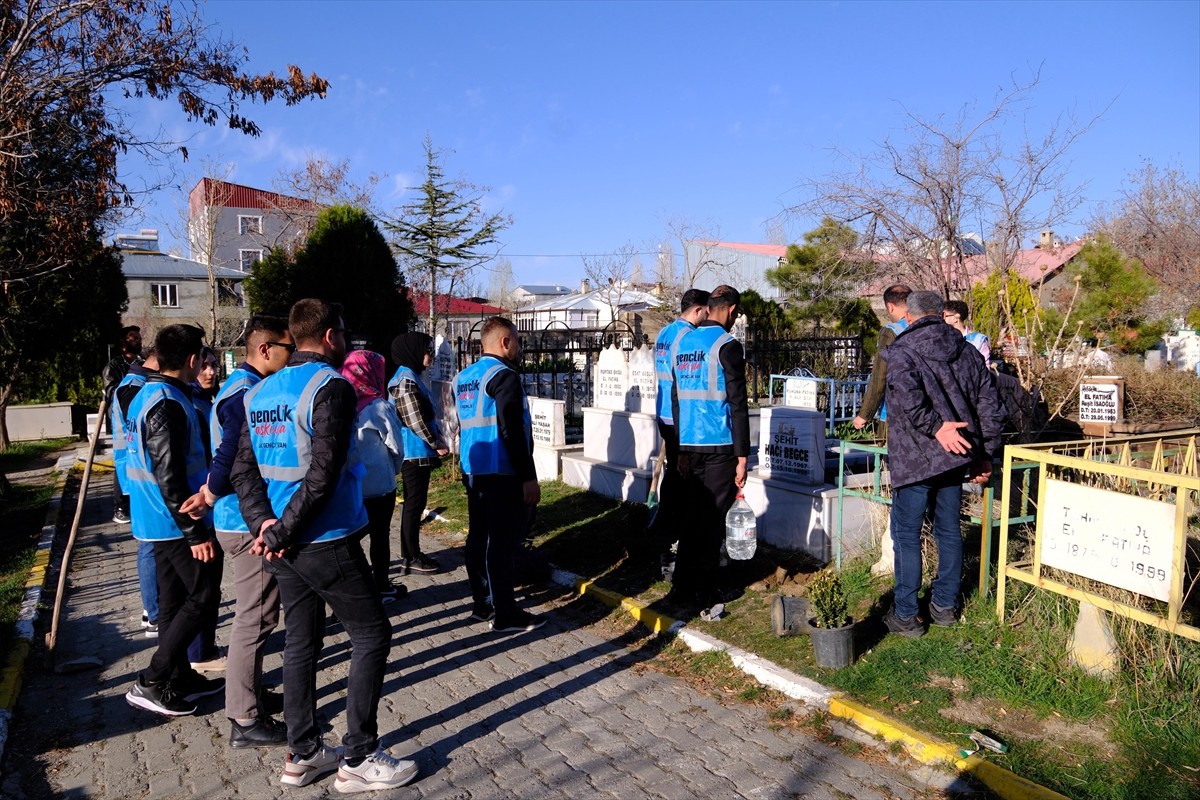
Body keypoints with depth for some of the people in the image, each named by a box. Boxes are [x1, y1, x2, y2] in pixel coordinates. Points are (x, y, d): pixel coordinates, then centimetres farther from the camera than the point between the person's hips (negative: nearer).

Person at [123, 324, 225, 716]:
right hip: (176, 521, -10)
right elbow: (169, 477, -23)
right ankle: (151, 683, 2)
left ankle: (181, 678, 26)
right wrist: (195, 532, -19)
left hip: (158, 521, 10)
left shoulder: (147, 396, 11)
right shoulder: (168, 404, -20)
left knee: (174, 600, 15)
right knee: (202, 596, -2)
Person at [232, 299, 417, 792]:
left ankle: (302, 754, 27)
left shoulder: (260, 393, 10)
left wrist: (263, 523, -4)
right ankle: (358, 759, 9)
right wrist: (280, 533, -14)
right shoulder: (331, 387, -15)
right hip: (326, 543, -8)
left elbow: (244, 469, 6)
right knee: (372, 635, 4)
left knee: (301, 640, 16)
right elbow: (323, 474, -22)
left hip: (285, 546, 8)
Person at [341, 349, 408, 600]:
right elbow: (396, 446, -9)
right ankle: (382, 587, 19)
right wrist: (394, 469, 10)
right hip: (378, 484, -5)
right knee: (380, 535, 9)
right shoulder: (379, 407, -16)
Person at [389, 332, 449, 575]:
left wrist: (438, 442, 10)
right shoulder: (406, 380, -16)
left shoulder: (413, 377, 15)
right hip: (415, 453, -10)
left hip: (419, 453, 10)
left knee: (416, 503, 14)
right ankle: (411, 558, 6)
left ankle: (412, 552, 22)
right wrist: (437, 445, -10)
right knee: (414, 504, -2)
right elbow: (415, 421, -19)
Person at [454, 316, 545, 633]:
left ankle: (483, 603, 24)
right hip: (502, 474, -9)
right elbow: (512, 432, -20)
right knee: (502, 542, -4)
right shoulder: (504, 376, -15)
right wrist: (529, 477, -17)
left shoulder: (464, 376, 13)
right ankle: (505, 615, 3)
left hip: (473, 470, 9)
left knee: (479, 536, 14)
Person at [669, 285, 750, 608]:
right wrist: (742, 456, -10)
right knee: (712, 520, 3)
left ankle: (682, 587, 21)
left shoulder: (682, 342, 10)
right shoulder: (727, 345, -10)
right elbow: (738, 405, -13)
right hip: (720, 447, -6)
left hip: (689, 445, 6)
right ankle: (704, 592, 10)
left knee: (691, 517, 15)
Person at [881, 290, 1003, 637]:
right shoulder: (968, 352, 11)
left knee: (906, 535, 3)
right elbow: (989, 405, 10)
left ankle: (906, 615, 8)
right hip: (955, 458, 6)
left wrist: (934, 426, -19)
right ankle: (945, 606, 28)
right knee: (949, 530, 17)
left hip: (915, 459, -6)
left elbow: (908, 396, -28)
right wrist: (985, 456, 14)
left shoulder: (902, 351, -7)